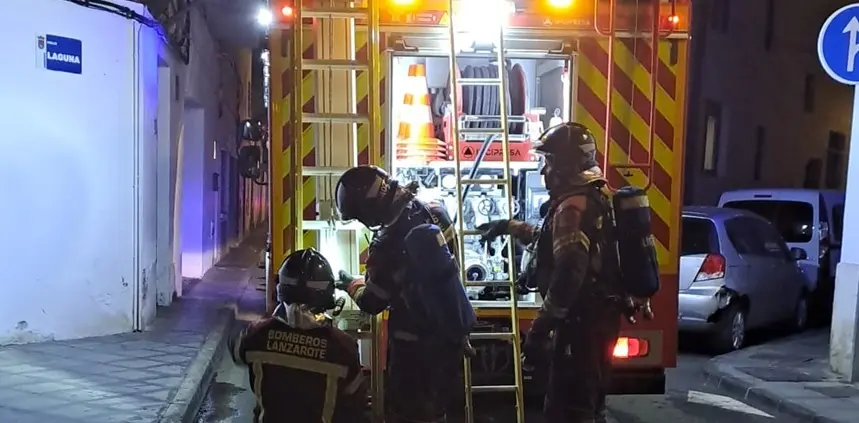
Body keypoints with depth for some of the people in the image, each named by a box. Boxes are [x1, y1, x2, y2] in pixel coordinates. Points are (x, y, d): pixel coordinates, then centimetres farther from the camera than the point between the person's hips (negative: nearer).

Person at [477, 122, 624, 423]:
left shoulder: (574, 204, -18)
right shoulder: (592, 196, 16)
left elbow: (569, 273, -28)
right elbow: (551, 238, 33)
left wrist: (540, 327, -26)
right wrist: (508, 227, 38)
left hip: (582, 321, -11)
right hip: (599, 316, 11)